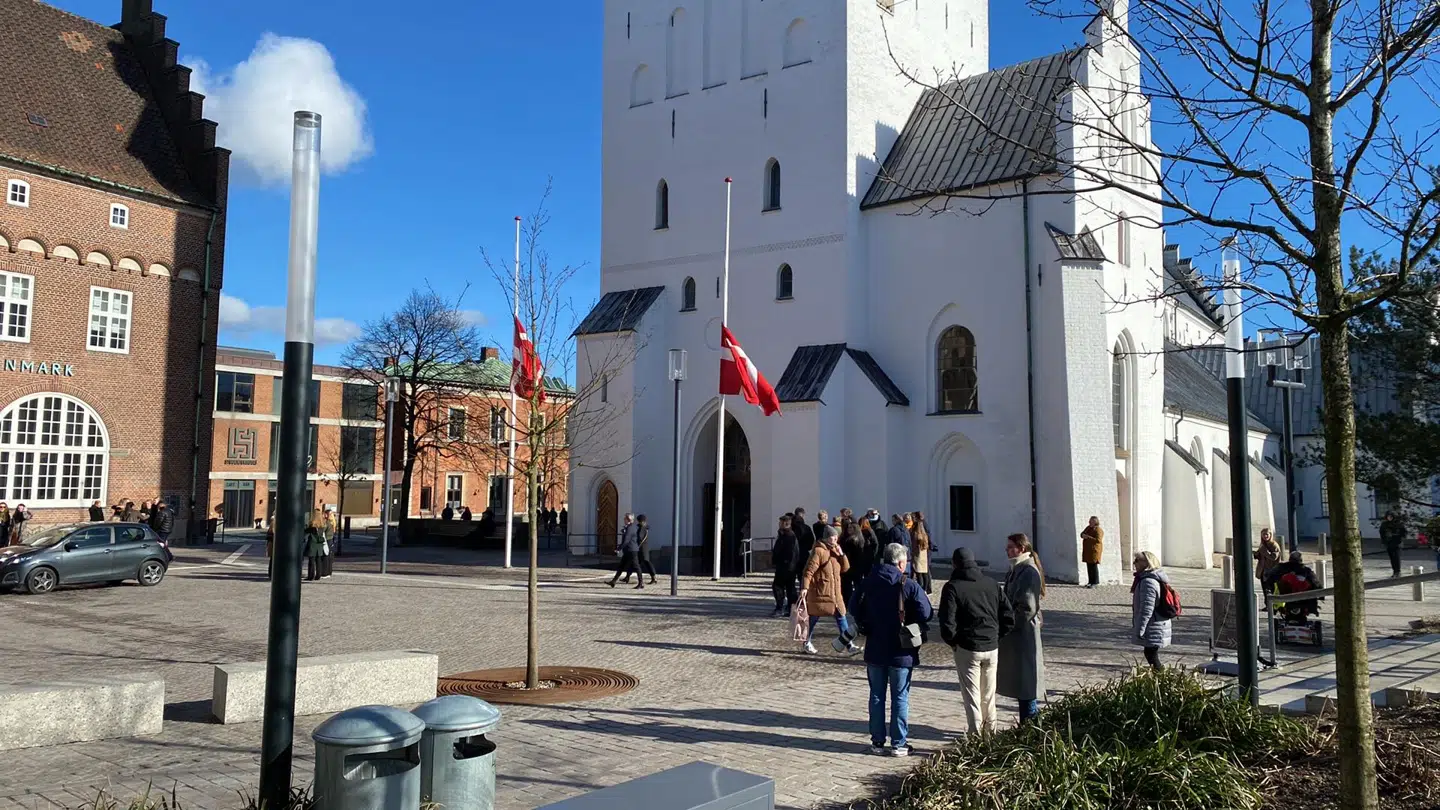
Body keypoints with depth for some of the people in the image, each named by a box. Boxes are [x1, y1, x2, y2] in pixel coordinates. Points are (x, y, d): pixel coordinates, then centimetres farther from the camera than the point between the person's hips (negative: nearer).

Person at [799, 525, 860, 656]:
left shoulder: (835, 550, 12)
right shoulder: (819, 551, -13)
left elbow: (845, 568, 9)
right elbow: (809, 570, -18)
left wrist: (841, 554, -6)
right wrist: (804, 587, -25)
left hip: (834, 593, 7)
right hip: (819, 592, -7)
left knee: (841, 616, 4)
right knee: (814, 617, 5)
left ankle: (848, 644, 6)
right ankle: (807, 642, 22)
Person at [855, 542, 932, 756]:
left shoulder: (868, 583, -1)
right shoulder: (908, 585, -13)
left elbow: (858, 615, 4)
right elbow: (925, 614, -15)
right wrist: (908, 623, 4)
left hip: (875, 650, 3)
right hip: (901, 651, -3)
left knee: (877, 696, 13)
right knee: (900, 698, 7)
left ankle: (877, 742, 18)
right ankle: (899, 744, 12)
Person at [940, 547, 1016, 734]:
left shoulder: (952, 587, -9)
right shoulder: (993, 585, 6)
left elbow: (947, 623, -16)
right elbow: (1009, 617, 4)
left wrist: (953, 642, 1)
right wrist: (996, 636, 12)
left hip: (967, 648, -5)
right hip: (992, 648, 5)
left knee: (971, 696, 2)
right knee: (989, 694, 18)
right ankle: (990, 731, 28)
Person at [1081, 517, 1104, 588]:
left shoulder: (1098, 530, -12)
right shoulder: (1088, 527, 13)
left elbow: (1098, 540, -23)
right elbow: (1082, 534, 20)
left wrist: (1088, 537, -22)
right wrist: (1083, 535, -4)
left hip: (1094, 550, -8)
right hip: (1087, 550, 8)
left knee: (1093, 566, -8)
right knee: (1089, 566, 10)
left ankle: (1095, 582, -4)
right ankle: (1090, 581, 17)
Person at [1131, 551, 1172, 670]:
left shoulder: (1148, 582, -21)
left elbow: (1147, 609, -24)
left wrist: (1140, 629, -20)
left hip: (1152, 630, -10)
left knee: (1151, 654, -5)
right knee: (1150, 653, 17)